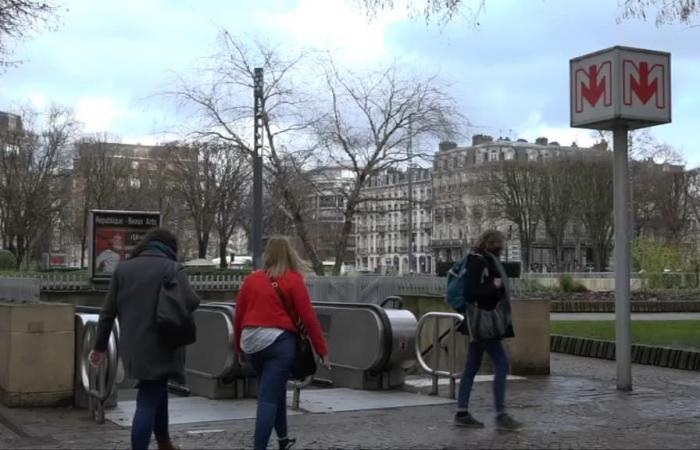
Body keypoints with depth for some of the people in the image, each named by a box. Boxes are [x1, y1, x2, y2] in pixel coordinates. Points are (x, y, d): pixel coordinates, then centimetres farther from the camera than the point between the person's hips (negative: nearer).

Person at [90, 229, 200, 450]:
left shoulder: (123, 268, 9)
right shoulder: (173, 268, -4)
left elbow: (108, 311, 9)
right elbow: (190, 303, -18)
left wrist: (100, 346, 15)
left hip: (132, 346, 5)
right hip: (159, 346, -5)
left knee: (158, 391, 24)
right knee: (148, 402, 0)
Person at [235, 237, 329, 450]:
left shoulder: (251, 279, 8)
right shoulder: (293, 280, -3)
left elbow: (239, 315, 10)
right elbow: (308, 317, -6)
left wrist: (239, 348, 23)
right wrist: (322, 349, 0)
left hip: (251, 341, 5)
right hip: (279, 341, -5)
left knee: (274, 390, 23)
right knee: (268, 398, -4)